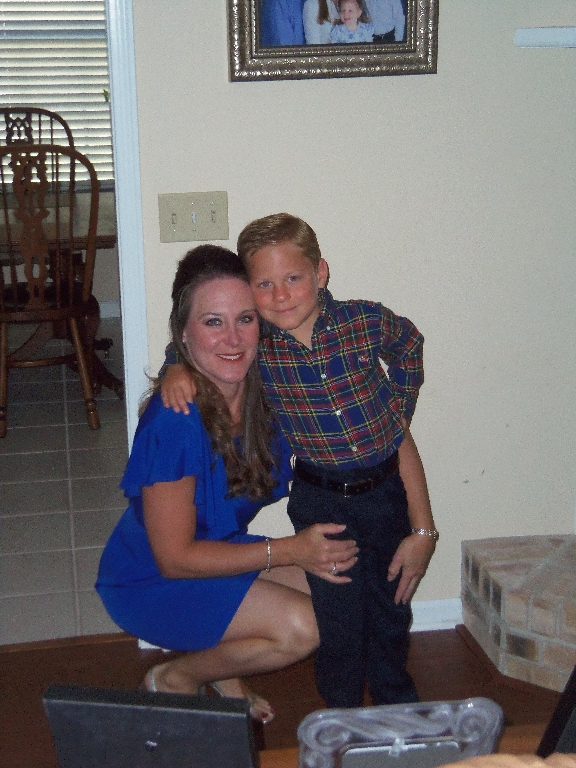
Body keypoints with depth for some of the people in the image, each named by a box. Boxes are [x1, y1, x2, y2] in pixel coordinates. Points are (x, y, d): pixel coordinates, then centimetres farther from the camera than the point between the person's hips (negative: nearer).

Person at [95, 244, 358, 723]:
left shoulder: (261, 387, -12)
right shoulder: (174, 422, -32)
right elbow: (175, 558, -25)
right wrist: (289, 551, -23)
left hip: (220, 549, 7)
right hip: (150, 582, -7)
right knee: (300, 627, -21)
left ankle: (223, 670, 17)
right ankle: (175, 680, 4)